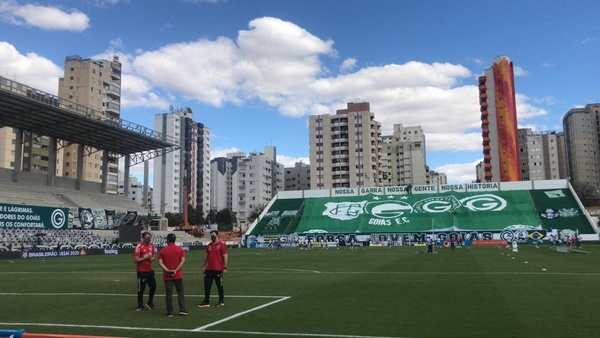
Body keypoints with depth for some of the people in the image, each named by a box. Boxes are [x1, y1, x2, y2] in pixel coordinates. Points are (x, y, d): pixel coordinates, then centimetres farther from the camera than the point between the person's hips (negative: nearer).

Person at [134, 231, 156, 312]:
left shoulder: (151, 245, 7)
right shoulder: (139, 246, -14)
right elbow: (135, 260, -17)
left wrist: (152, 258, -3)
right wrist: (145, 258, -20)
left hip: (150, 270, 7)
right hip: (141, 271, -7)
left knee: (153, 286, 10)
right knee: (141, 289, 2)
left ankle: (150, 303, 27)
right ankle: (140, 306, 14)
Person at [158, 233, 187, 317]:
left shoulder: (162, 250, 1)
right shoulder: (180, 249, 1)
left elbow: (160, 262, -9)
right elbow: (182, 261, -11)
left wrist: (167, 270, -14)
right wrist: (176, 270, -14)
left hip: (167, 276, 0)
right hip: (178, 275, 0)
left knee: (169, 293, 4)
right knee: (180, 292, 10)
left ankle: (170, 312, 5)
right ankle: (182, 310, 6)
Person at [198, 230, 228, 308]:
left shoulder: (222, 245, -9)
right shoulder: (209, 245, 10)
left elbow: (225, 257, -11)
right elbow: (206, 256, 17)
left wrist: (225, 268, -15)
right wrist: (204, 266, 13)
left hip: (218, 269, -6)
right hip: (209, 269, 6)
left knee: (219, 285, 7)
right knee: (207, 285, 4)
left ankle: (221, 301, 21)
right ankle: (206, 302, 10)